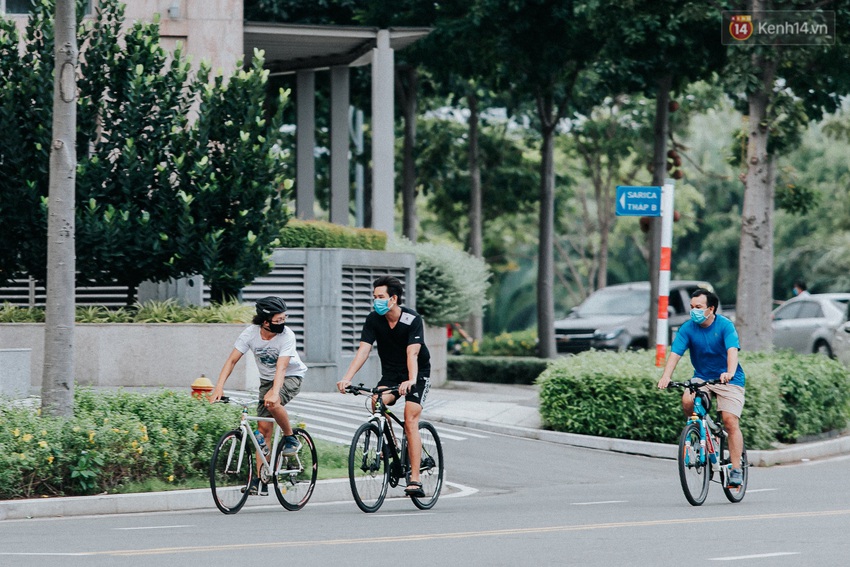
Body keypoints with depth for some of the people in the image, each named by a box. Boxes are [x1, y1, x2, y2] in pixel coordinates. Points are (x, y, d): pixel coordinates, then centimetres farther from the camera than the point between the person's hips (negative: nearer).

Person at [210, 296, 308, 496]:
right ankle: (261, 481, -3)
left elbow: (281, 366, -37)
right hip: (266, 379, 4)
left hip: (291, 376, -4)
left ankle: (291, 438, -9)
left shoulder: (287, 336, -27)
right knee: (263, 427, -5)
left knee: (273, 403, -35)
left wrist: (274, 391, -54)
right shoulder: (251, 333, -18)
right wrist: (219, 387, -30)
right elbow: (232, 360, -18)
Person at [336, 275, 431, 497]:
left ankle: (414, 479, -18)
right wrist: (347, 378, -31)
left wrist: (411, 381, -50)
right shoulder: (374, 320, -9)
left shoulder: (412, 320, -22)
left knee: (410, 421, -18)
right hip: (390, 373, 4)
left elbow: (412, 353, -33)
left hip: (418, 373, -4)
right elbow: (363, 350, -17)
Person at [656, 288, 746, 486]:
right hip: (702, 377, 3)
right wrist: (666, 376, -34)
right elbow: (675, 353, -16)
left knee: (730, 421, -15)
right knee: (687, 400, -27)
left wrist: (730, 373, -48)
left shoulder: (725, 326, -15)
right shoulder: (688, 328, -6)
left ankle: (736, 470, -10)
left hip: (729, 380, -3)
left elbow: (732, 350, -29)